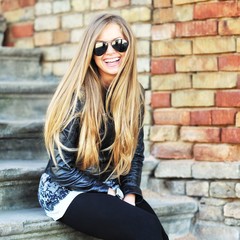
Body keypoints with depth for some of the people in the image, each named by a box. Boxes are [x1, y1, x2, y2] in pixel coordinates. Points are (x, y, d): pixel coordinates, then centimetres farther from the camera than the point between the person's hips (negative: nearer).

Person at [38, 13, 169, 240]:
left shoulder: (134, 94, 0)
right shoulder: (77, 94, -17)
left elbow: (135, 152, 9)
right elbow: (61, 170, -15)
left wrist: (130, 193, -6)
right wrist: (108, 193, -13)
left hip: (111, 188, 6)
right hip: (67, 191, -6)